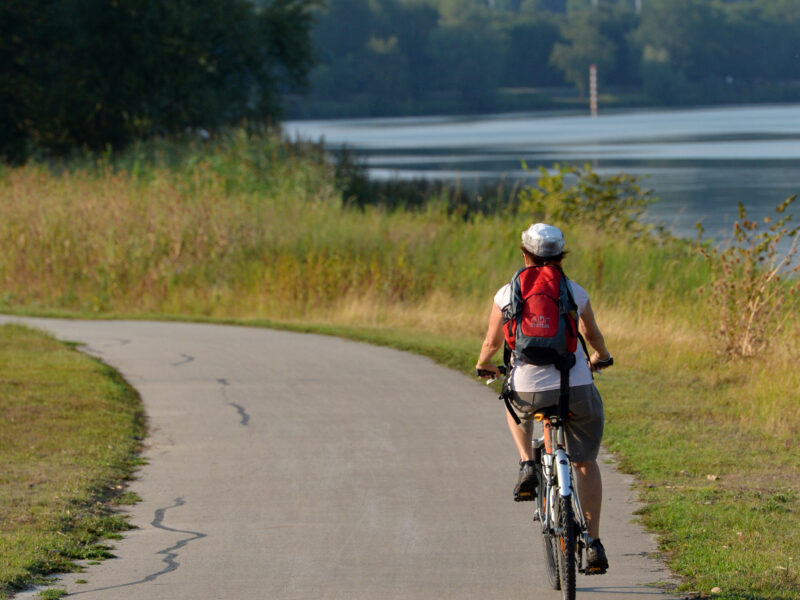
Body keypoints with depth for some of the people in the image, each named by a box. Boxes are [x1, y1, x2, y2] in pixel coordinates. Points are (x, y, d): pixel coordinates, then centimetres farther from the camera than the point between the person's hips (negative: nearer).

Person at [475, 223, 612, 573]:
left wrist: (484, 365, 34)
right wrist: (600, 356, 42)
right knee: (585, 463, 17)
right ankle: (593, 544, 11)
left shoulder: (507, 294, 1)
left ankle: (527, 466, 17)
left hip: (528, 391, 0)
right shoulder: (574, 292, 4)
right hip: (576, 390, 0)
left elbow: (492, 342, 11)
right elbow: (592, 335, 19)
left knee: (514, 403, 38)